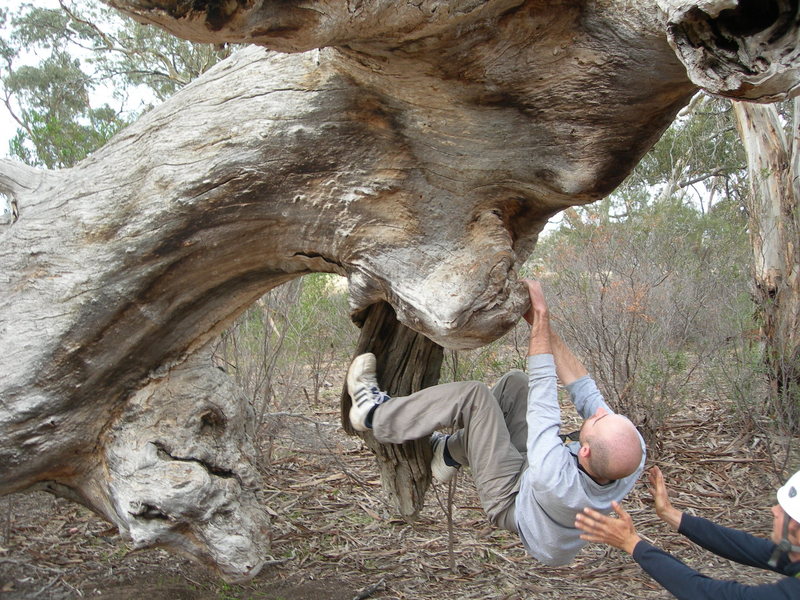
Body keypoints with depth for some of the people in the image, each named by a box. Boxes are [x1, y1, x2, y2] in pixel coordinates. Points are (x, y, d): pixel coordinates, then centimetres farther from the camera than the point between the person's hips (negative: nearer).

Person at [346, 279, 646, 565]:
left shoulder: (558, 482, -44)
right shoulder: (633, 454, -30)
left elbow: (543, 393, -37)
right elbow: (586, 393, -19)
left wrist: (541, 316, -30)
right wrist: (541, 323, -18)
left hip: (510, 497, -6)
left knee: (473, 395, -22)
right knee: (515, 382, 1)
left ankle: (374, 415, -1)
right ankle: (450, 451, 19)